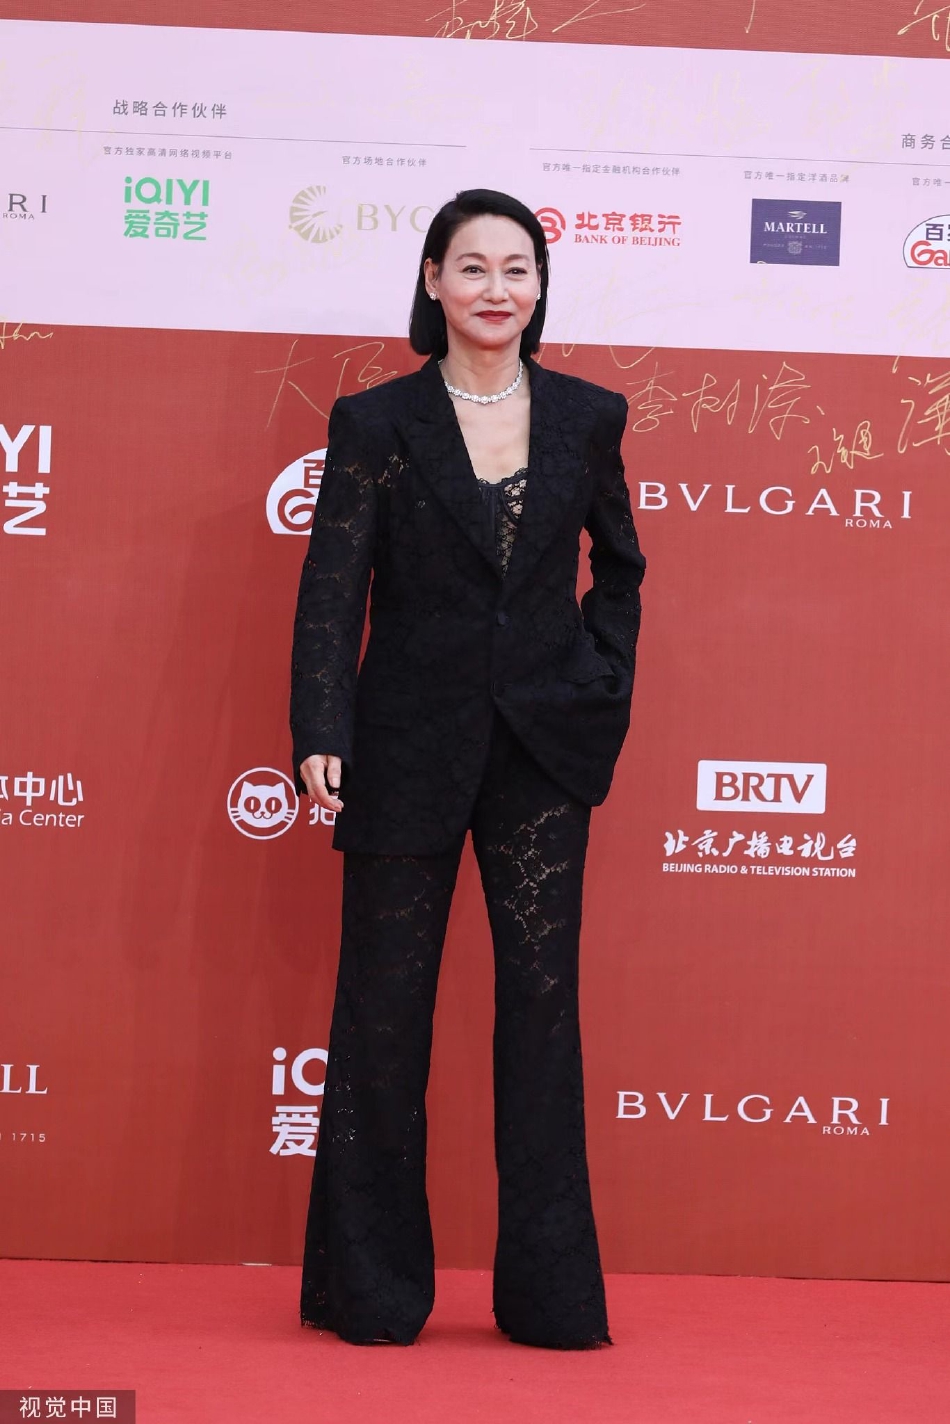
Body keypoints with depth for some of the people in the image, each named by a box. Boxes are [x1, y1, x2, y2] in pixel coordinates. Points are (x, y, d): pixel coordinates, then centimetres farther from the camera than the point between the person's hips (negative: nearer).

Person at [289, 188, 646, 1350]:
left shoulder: (588, 417, 5)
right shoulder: (375, 424, -2)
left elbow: (618, 568, 18)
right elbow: (332, 590, -7)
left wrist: (606, 692, 6)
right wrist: (319, 733, -17)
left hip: (543, 747, 2)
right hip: (410, 748, -2)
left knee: (541, 998, 3)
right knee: (384, 1011, 6)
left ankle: (550, 1292, 12)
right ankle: (372, 1290, 19)